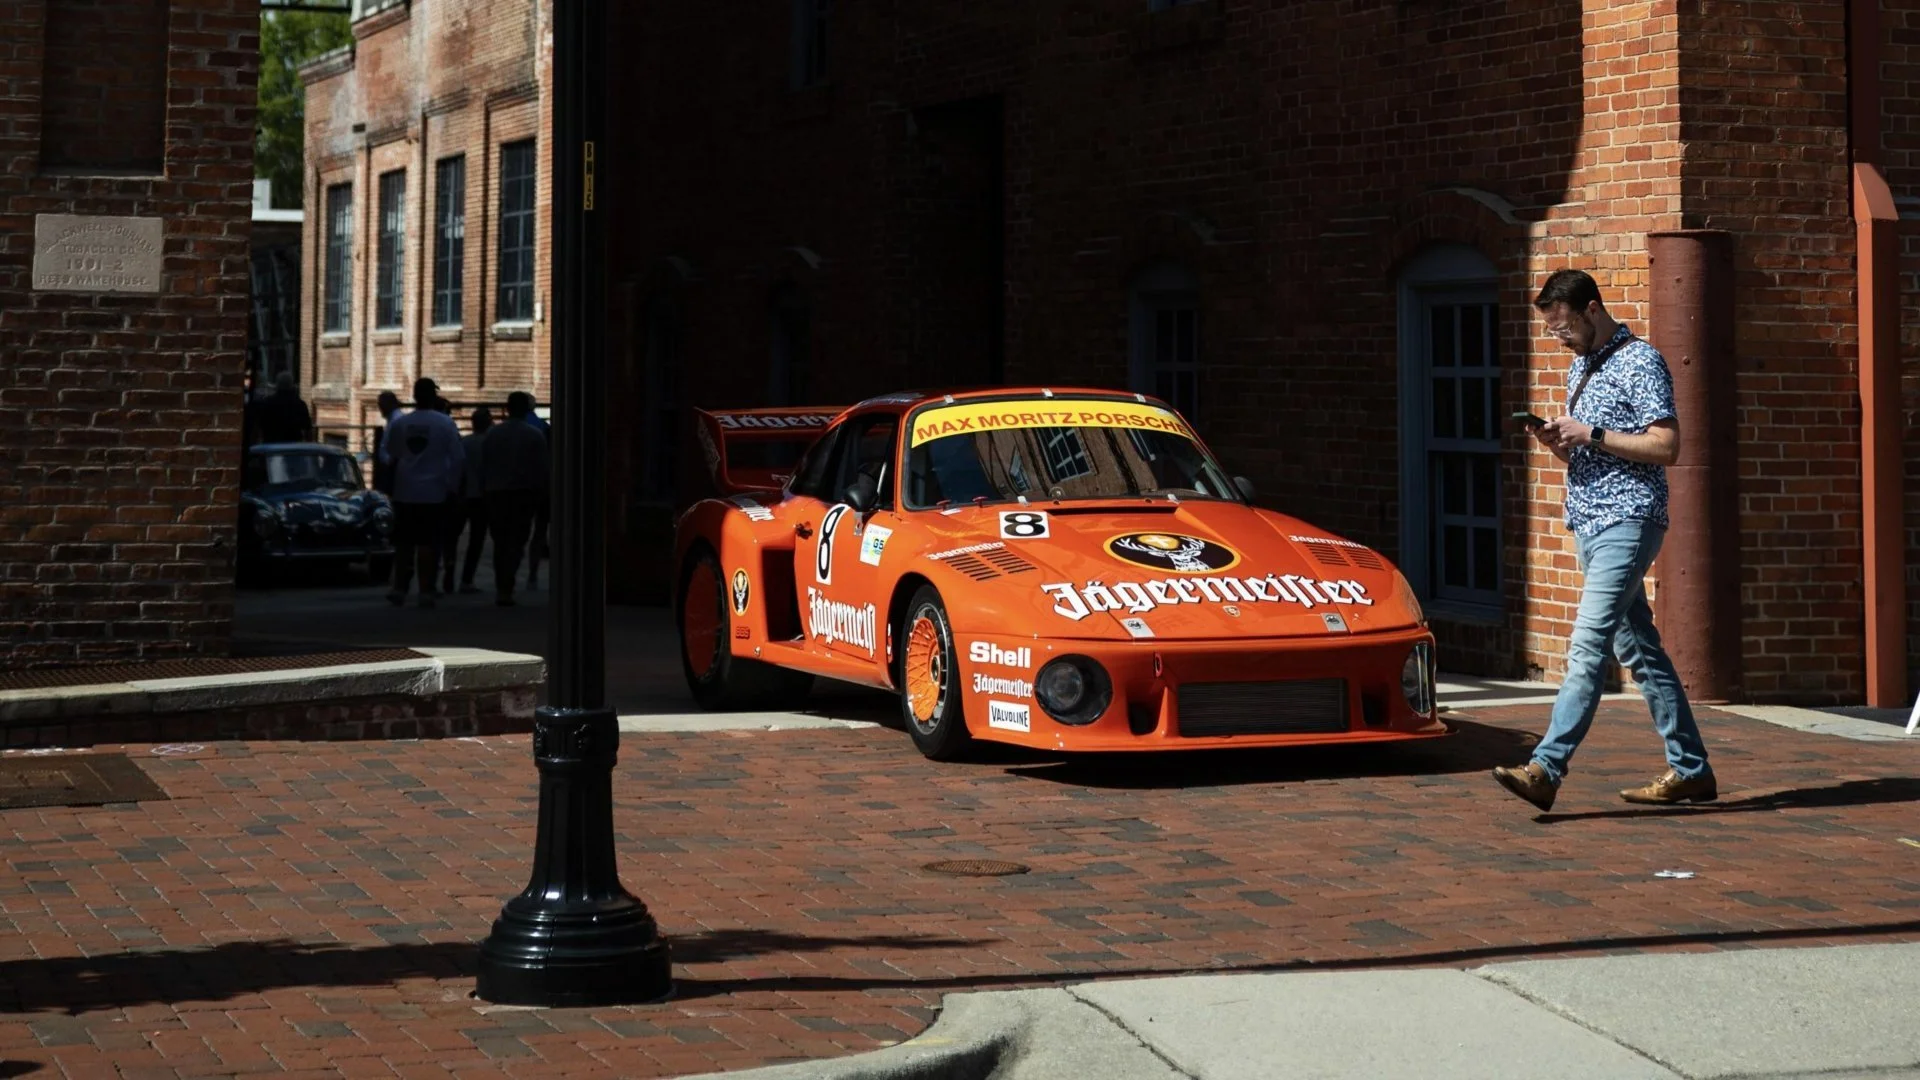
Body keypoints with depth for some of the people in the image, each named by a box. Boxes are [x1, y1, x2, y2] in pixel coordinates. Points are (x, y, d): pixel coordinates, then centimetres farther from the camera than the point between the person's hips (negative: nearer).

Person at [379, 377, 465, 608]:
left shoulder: (398, 423, 0)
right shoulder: (446, 424, -8)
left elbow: (386, 454, 11)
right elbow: (458, 458, -7)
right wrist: (452, 487, 2)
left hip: (405, 493, 2)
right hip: (434, 494, -2)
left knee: (404, 543, 12)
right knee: (429, 544, 0)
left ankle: (400, 588, 12)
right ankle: (426, 591, -2)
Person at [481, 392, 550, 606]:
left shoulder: (492, 433, 4)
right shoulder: (535, 435, -3)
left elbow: (483, 465, 5)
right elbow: (542, 468, -3)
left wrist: (485, 489, 10)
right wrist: (541, 493, 5)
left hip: (496, 492, 2)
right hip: (524, 493, -2)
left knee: (500, 542, 12)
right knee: (516, 541, -2)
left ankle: (502, 587, 11)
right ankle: (507, 588, -16)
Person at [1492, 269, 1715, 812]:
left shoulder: (1640, 362, -9)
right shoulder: (1580, 368, 19)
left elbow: (1666, 446, -17)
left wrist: (1590, 435, -17)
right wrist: (1558, 441, 2)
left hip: (1627, 521, -10)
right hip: (1590, 524, 10)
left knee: (1588, 644, -17)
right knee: (1638, 649, 11)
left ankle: (1546, 769, -25)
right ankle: (1690, 770, 16)